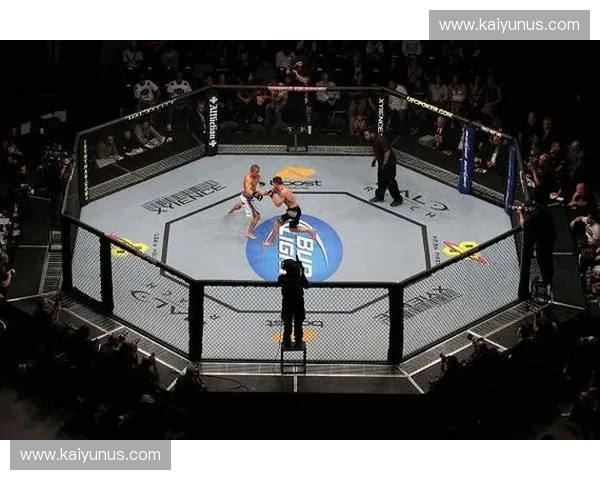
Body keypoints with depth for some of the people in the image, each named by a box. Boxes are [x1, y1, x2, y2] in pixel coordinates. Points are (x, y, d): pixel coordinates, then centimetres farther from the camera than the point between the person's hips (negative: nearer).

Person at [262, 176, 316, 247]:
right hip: (296, 210, 10)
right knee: (293, 229, 25)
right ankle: (311, 230, 28)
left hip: (293, 212, -10)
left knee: (277, 224, -4)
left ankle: (270, 241, 4)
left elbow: (278, 204, -21)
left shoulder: (283, 192, -22)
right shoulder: (284, 189, 7)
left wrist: (272, 196, -11)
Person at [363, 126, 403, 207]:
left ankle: (398, 199, 9)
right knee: (381, 181, 20)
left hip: (389, 164, -10)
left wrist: (384, 164, -27)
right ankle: (379, 196, 36)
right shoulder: (373, 140, 3)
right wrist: (374, 160, 15)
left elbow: (387, 152, -30)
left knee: (390, 182, -2)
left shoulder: (380, 140, -28)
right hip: (381, 164, 10)